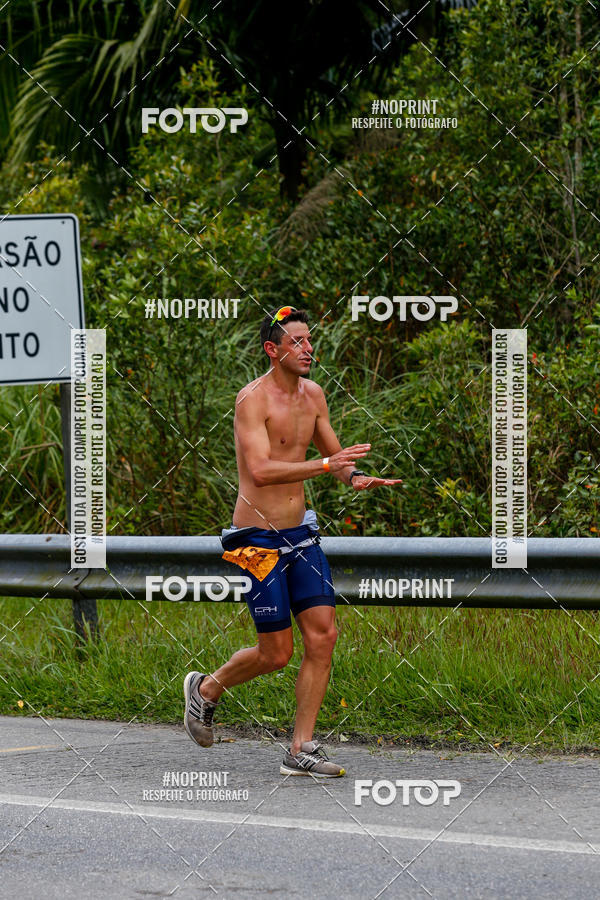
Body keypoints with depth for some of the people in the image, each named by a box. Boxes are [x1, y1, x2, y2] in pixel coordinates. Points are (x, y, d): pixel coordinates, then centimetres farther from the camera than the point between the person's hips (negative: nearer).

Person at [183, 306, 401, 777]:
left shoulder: (312, 394, 8)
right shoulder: (253, 399, -15)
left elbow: (332, 451, 22)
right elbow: (261, 470, -26)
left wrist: (354, 477, -1)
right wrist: (325, 465, -33)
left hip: (300, 533, 7)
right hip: (259, 538, -7)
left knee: (324, 635, -3)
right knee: (276, 653, -2)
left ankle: (301, 751, 3)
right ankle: (206, 689, 27)